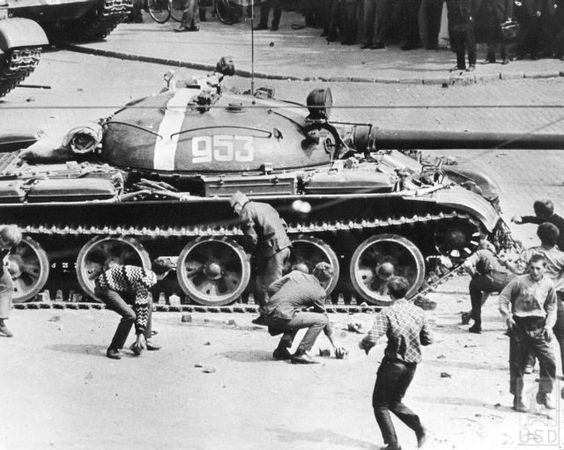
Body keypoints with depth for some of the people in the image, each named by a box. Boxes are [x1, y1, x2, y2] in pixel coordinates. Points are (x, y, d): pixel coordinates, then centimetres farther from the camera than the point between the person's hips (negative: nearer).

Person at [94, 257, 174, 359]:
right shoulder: (146, 280, -24)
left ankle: (146, 340, 20)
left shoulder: (148, 274, 6)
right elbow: (140, 307, -24)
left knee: (148, 302, 13)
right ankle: (113, 349, -14)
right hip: (104, 288, -10)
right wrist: (140, 333, -21)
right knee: (130, 315, -25)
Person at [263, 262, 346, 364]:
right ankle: (300, 354, -4)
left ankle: (281, 350, 23)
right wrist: (334, 345, 27)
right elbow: (324, 319, 16)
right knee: (321, 320, -1)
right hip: (282, 316, -7)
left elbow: (272, 288, 13)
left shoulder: (296, 274, 17)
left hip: (268, 314, 7)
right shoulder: (318, 293, 6)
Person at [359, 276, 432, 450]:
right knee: (395, 402, 22)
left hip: (393, 363, -6)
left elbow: (372, 339, -22)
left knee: (380, 404, 11)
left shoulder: (387, 313, -13)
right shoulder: (418, 312, 3)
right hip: (412, 364, 6)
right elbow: (428, 339, 10)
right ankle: (418, 426, 1)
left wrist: (363, 345, -1)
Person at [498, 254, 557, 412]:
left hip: (538, 327, 2)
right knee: (517, 363, 3)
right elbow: (503, 297, 0)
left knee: (549, 360, -9)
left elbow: (552, 308, 12)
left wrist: (549, 326, -1)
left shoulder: (548, 285, 2)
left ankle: (544, 394, 9)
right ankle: (518, 398, 16)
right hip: (519, 325, -2)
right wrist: (507, 316, -13)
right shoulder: (519, 281, -7)